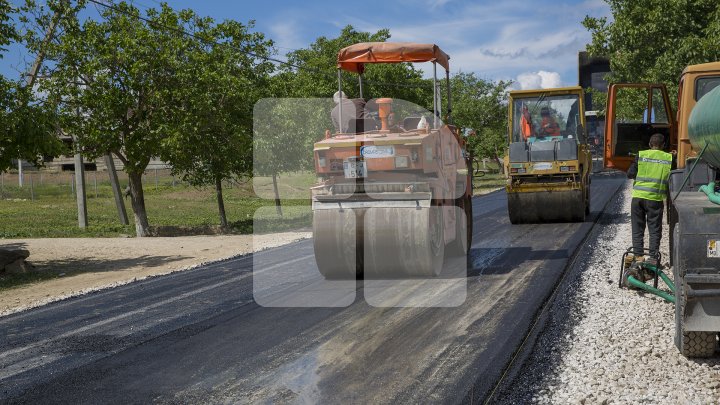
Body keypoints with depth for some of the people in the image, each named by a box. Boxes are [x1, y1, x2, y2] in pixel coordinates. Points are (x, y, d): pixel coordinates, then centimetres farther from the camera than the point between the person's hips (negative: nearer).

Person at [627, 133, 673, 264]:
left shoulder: (641, 155, 0)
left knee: (637, 228, 10)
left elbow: (630, 174, 0)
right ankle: (653, 257, 7)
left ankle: (637, 255, 10)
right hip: (656, 198, 0)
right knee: (654, 229, 8)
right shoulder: (669, 158, 2)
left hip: (638, 196, 0)